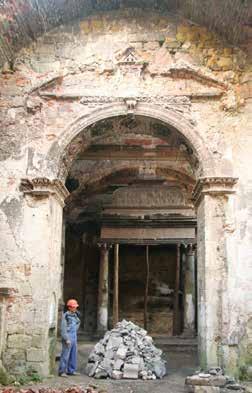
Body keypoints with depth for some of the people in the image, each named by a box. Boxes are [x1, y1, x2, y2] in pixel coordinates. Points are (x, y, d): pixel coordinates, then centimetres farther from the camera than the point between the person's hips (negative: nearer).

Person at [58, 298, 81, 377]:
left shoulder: (75, 315, 10)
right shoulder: (65, 316, -13)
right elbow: (63, 328, -16)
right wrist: (66, 339, -19)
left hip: (74, 337, 8)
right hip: (68, 338, -8)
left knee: (73, 355, 12)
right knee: (65, 355, -5)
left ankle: (71, 370, 21)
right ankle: (62, 371, 3)